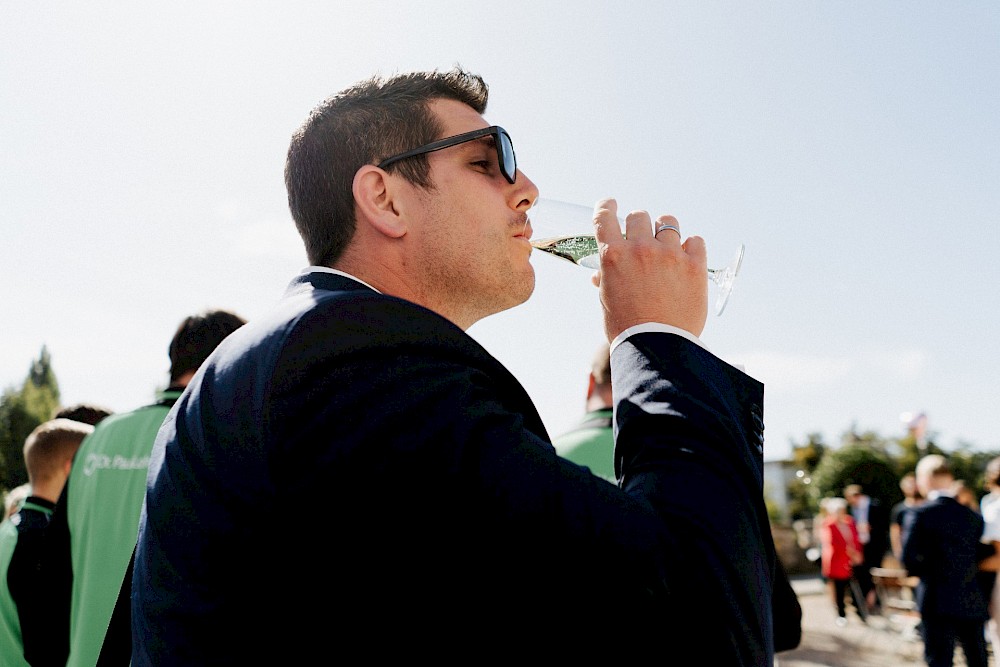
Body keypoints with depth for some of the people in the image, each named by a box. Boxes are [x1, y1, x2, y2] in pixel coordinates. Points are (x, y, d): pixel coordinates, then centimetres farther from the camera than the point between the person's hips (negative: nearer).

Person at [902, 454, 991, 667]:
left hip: (937, 602, -4)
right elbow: (982, 557, 8)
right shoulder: (973, 516, 5)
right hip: (973, 602, 4)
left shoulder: (920, 514, -10)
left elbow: (908, 558, -14)